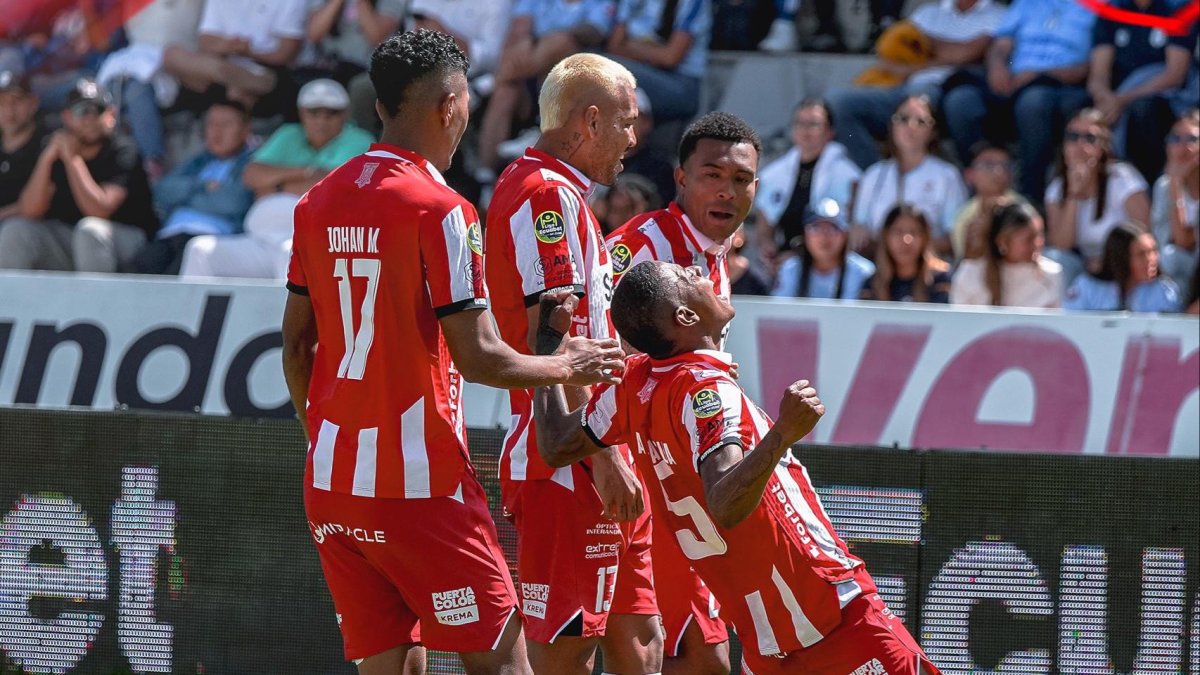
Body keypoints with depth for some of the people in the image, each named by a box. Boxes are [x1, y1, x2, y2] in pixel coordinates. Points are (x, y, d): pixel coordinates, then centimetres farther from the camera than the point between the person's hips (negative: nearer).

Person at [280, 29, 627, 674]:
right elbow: (477, 357, -14)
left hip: (329, 479, 7)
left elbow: (296, 344, 13)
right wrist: (566, 367, 2)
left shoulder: (318, 202, 9)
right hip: (420, 483, -7)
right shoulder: (439, 210, -12)